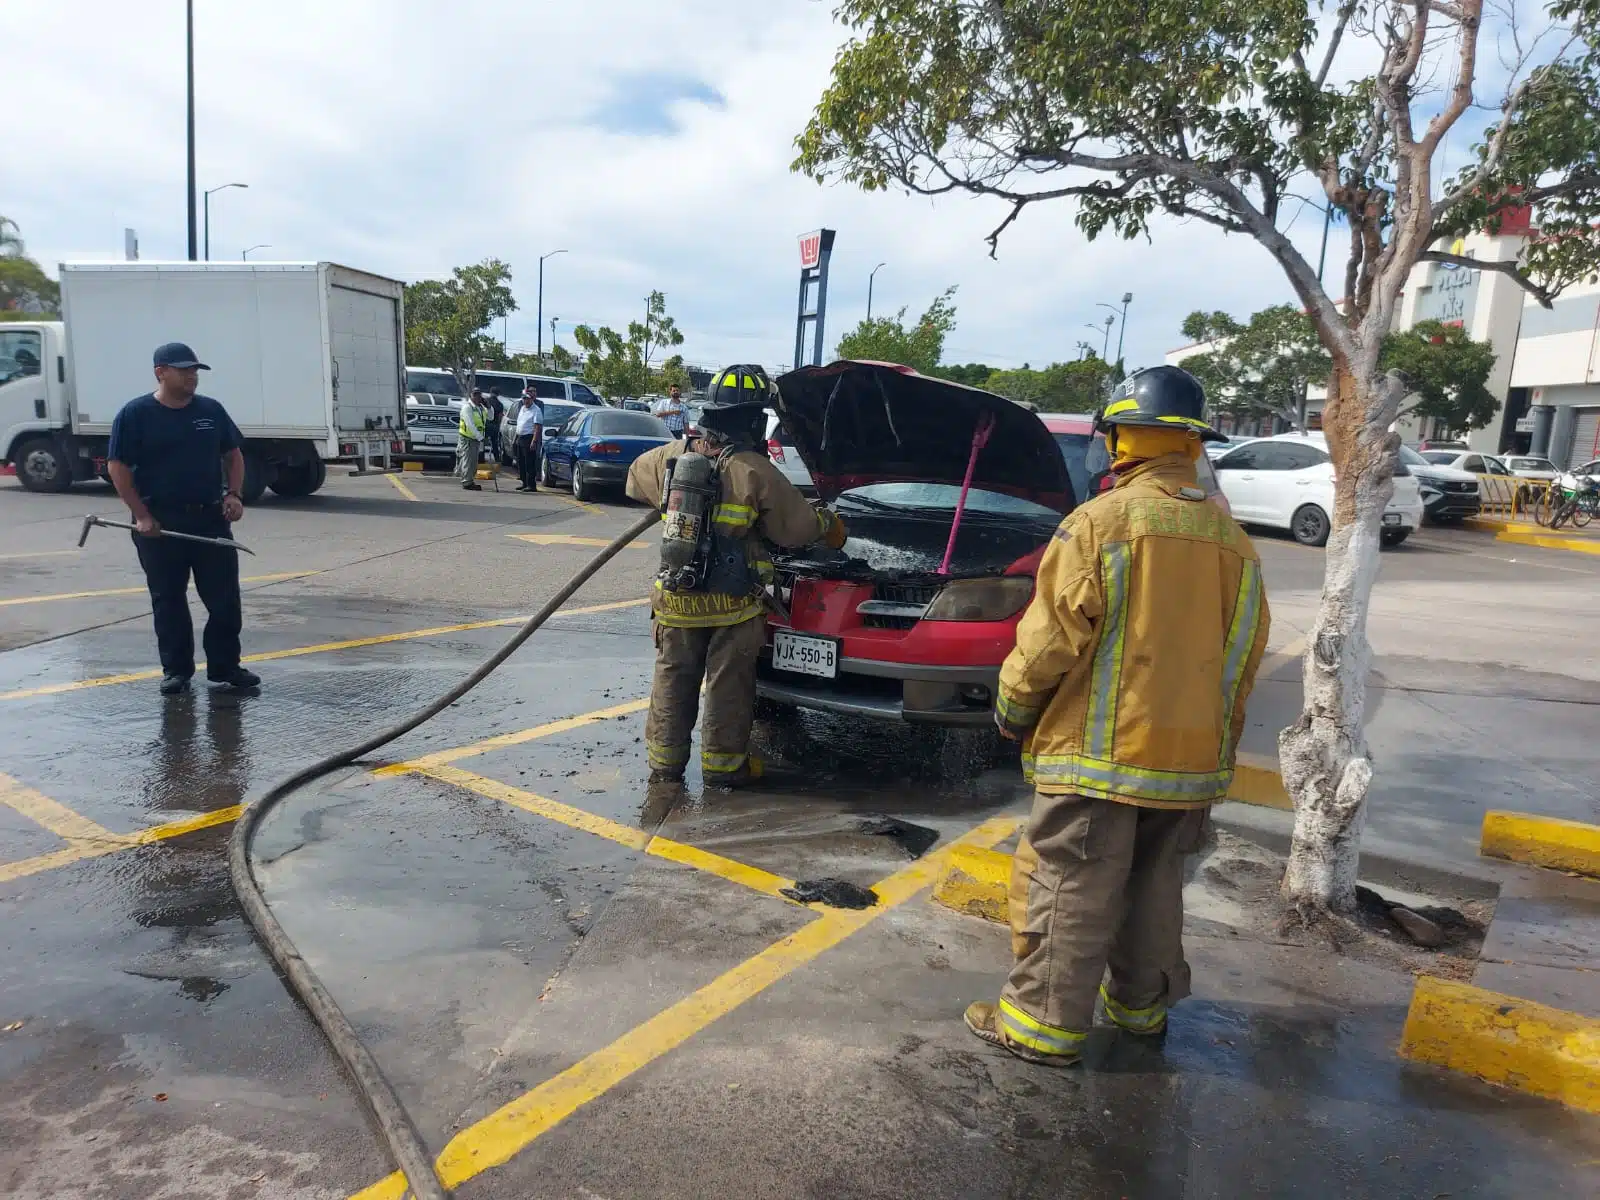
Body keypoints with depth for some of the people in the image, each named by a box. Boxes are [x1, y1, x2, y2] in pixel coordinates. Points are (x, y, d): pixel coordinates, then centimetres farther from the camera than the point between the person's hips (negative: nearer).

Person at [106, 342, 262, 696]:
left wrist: (234, 494, -1)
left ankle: (226, 667, 12)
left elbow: (233, 454, 15)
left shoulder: (211, 410, 8)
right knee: (168, 600, 6)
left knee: (225, 597, 2)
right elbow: (118, 468, -5)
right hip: (159, 524, -3)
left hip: (211, 518, 3)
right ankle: (176, 670, 17)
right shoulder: (135, 414, -4)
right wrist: (142, 516, -12)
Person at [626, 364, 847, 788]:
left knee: (673, 679, 15)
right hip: (732, 605, -4)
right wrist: (828, 523, 16)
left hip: (676, 600, 4)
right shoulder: (755, 471, -14)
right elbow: (797, 527, -5)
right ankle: (723, 765, 17)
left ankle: (664, 762, 22)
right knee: (728, 684, 9)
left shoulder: (673, 456, 0)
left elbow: (636, 478, 23)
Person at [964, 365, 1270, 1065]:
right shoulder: (1233, 540, 6)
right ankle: (1141, 1005, 35)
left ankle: (1044, 1023, 12)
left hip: (1098, 753, -6)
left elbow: (1049, 637, -15)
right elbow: (1246, 653, 11)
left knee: (1068, 892, 3)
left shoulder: (1101, 522, -14)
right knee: (1154, 887, 20)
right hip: (1193, 758, 7)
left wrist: (1011, 707, 1)